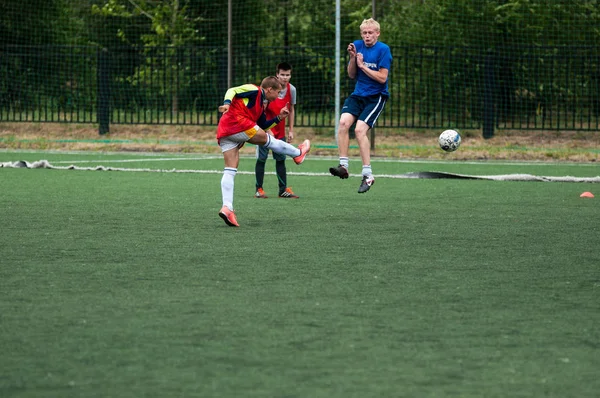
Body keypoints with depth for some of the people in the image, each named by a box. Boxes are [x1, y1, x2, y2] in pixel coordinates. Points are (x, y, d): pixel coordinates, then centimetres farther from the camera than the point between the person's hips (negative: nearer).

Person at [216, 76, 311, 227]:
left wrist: (279, 118, 23)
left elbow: (263, 126, 32)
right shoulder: (253, 90, 2)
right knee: (267, 139, 12)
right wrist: (227, 103, -27)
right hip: (237, 123, -10)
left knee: (230, 170, -1)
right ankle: (298, 153, 33)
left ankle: (227, 207, -12)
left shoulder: (262, 104, 28)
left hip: (223, 132, 10)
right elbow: (232, 91, -9)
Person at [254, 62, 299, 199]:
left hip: (280, 131, 4)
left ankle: (283, 190, 8)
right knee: (261, 159, -4)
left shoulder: (291, 89, -2)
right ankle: (259, 190, 2)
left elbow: (291, 110, 10)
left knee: (281, 159, 4)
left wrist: (291, 131, 9)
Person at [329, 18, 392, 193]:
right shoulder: (357, 46, 7)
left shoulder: (383, 50, -10)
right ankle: (343, 165, -16)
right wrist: (353, 57, -6)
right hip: (358, 94, 5)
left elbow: (382, 78, -14)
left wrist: (362, 66, -15)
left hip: (376, 96, -5)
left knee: (360, 129, -20)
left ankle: (368, 174, -13)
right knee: (344, 122, -19)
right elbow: (352, 75, 10)